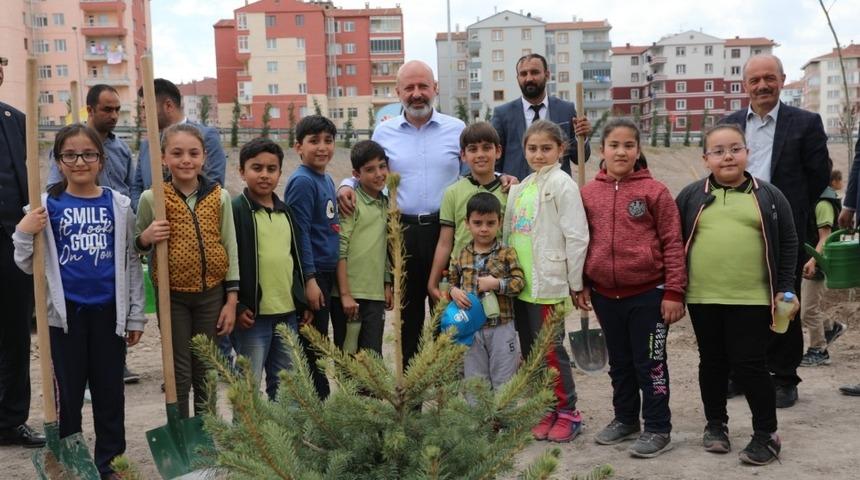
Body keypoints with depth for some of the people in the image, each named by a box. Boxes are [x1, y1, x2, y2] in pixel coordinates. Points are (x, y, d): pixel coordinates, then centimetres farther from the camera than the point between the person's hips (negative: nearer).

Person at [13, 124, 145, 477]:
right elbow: (30, 266, 2)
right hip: (65, 313, -1)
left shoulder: (119, 205, 1)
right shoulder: (46, 206, -2)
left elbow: (131, 263, 5)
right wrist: (23, 236, -17)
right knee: (68, 393, 9)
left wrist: (135, 315, 3)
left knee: (110, 392, 10)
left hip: (108, 312, 1)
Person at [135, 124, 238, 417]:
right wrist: (145, 238, -17)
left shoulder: (220, 197, -2)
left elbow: (230, 249, 2)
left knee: (206, 373, 12)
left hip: (211, 293, 1)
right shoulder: (151, 198, -5)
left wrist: (232, 300, 0)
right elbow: (137, 248, 7)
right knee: (179, 374, 6)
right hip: (172, 296, -1)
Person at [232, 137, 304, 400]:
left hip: (287, 314, 7)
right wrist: (236, 307, -15)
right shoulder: (235, 210, -8)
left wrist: (302, 301, 18)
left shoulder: (286, 212, 13)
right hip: (252, 316, -6)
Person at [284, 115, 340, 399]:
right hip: (311, 274, -9)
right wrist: (310, 279, -19)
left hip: (326, 273, 9)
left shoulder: (327, 180, 13)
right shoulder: (302, 182, -13)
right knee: (311, 344, 0)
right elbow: (300, 234, -17)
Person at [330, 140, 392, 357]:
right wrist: (345, 294, -16)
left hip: (375, 294, 6)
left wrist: (387, 284, 17)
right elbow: (339, 250, -14)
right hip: (348, 294, -6)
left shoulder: (385, 203, 13)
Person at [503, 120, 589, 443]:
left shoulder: (561, 184, -7)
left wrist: (575, 283, -11)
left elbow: (576, 236, -11)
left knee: (551, 348, -3)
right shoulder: (521, 188, 15)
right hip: (524, 283, 7)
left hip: (550, 283, -7)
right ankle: (549, 410, 21)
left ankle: (568, 412, 10)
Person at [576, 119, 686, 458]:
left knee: (650, 363, 4)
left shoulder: (654, 191, -7)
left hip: (648, 293, -4)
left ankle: (658, 429, 15)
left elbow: (672, 243, -7)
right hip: (605, 295, 4)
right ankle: (625, 419, 33)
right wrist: (581, 286, 8)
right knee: (619, 362, 18)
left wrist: (674, 291, -10)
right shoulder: (588, 193, 4)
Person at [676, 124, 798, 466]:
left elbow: (788, 244, 7)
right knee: (713, 363, 14)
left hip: (752, 299, -2)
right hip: (703, 298, 2)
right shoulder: (691, 196, 6)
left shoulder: (769, 196, 5)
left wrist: (786, 289, 2)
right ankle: (716, 425, 29)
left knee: (749, 364, -1)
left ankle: (766, 433, 13)